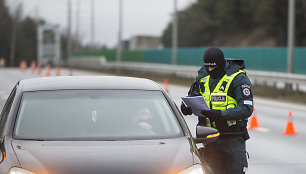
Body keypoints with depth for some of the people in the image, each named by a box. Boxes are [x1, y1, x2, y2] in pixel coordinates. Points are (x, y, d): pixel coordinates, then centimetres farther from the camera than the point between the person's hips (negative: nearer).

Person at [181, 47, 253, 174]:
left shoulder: (238, 78, -10)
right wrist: (186, 107, -6)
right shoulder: (203, 76, 8)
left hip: (232, 137, -5)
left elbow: (246, 109, -18)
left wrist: (221, 114, -29)